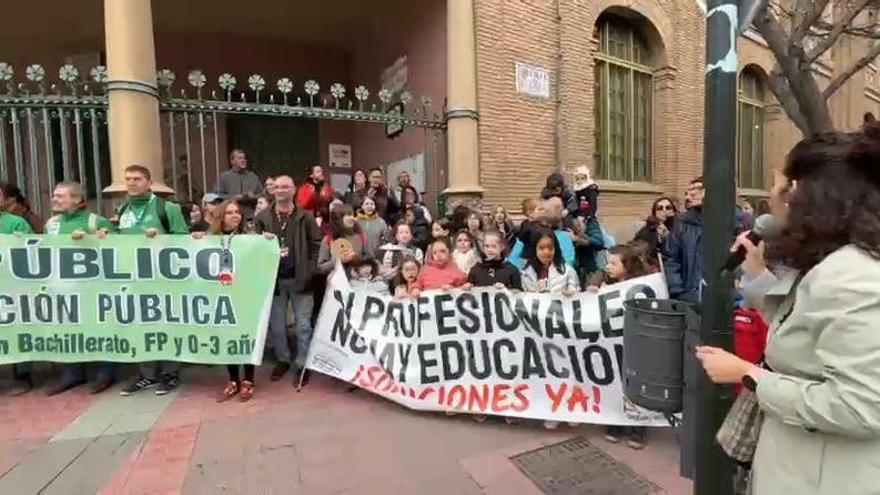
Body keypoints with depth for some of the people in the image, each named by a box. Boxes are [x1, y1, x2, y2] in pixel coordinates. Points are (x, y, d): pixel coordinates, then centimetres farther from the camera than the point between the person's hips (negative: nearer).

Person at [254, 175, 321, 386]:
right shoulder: (262, 218, 5)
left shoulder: (305, 217, -1)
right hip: (274, 279, 3)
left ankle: (303, 364, 18)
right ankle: (282, 360, 32)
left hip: (299, 279, -2)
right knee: (276, 325, 14)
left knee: (303, 325, 5)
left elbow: (317, 244, -2)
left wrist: (310, 271, -10)